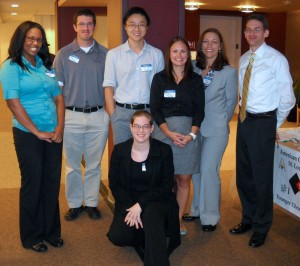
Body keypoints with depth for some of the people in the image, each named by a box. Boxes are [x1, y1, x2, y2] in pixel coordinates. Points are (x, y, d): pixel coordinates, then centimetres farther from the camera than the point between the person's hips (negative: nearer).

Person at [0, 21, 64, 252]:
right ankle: (32, 237, 22)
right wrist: (37, 132, -14)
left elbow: (59, 97, 11)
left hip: (53, 134, 5)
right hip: (28, 135, -5)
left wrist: (60, 126, -3)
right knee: (32, 185, 6)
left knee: (52, 183, 10)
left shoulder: (46, 65, 12)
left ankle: (51, 231, 27)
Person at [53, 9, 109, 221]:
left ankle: (91, 202, 24)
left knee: (94, 165, 10)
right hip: (72, 116, 0)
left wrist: (110, 114, 0)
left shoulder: (105, 54, 4)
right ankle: (74, 204, 23)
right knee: (72, 165, 9)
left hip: (98, 117, 1)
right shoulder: (64, 54, 2)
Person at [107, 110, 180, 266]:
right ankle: (153, 239, 5)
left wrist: (141, 205, -18)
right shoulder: (119, 151, -1)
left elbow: (167, 185, -7)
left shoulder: (164, 150, -6)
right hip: (128, 202, 3)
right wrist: (131, 208, -14)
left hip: (157, 201, -2)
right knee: (116, 237, -21)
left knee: (151, 214, -37)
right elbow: (114, 184, 1)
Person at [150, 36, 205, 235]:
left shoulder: (196, 79, 7)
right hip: (164, 131, -1)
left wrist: (192, 134, -10)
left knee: (184, 179, 2)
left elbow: (199, 110, 4)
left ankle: (179, 219, 16)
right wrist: (169, 133, -12)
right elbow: (155, 109, 0)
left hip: (189, 132, 1)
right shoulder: (160, 78, 5)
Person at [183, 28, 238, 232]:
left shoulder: (229, 72, -6)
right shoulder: (193, 68, 3)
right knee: (196, 170, 10)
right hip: (194, 127, 4)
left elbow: (231, 102, 2)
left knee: (208, 171, -3)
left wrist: (219, 122, 6)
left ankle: (210, 216, 13)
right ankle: (198, 209, 27)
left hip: (216, 130, -4)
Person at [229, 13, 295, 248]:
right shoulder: (244, 59, 9)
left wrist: (274, 125, 0)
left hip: (263, 123, -6)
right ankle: (248, 219, 34)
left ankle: (261, 227, 21)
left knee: (261, 176, 3)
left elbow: (287, 98, -7)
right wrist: (245, 116, 10)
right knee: (243, 174, 16)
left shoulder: (277, 59, -10)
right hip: (245, 120, 7)